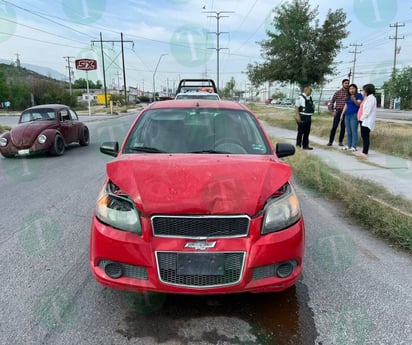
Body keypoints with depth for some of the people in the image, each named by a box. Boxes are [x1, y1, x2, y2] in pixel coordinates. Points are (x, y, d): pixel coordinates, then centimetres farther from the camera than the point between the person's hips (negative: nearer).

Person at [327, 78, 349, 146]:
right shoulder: (337, 92, 1)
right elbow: (332, 102, 4)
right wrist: (332, 111, -3)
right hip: (338, 111, -1)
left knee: (343, 127, 5)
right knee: (334, 127, -4)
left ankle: (340, 141, 13)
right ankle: (330, 141, 2)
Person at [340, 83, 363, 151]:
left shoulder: (359, 95, -1)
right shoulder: (348, 97, 18)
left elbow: (359, 104, -15)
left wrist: (354, 100, -33)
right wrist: (342, 114, 17)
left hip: (354, 115, -7)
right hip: (347, 115, 7)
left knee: (354, 131, -10)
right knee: (348, 131, 8)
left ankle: (354, 146, -9)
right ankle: (349, 145, 13)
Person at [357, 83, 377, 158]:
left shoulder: (371, 98, -12)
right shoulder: (367, 98, 18)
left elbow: (368, 111, -19)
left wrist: (362, 118, -14)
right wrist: (360, 118, 12)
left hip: (366, 121, -10)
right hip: (363, 120, 10)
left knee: (365, 136, -8)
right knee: (363, 136, 11)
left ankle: (365, 153, -7)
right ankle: (364, 151, 16)